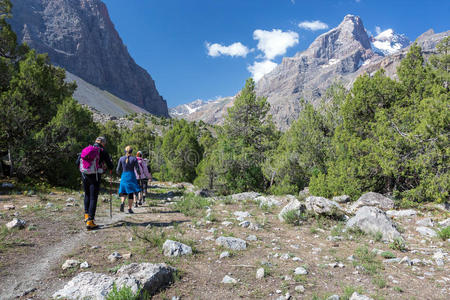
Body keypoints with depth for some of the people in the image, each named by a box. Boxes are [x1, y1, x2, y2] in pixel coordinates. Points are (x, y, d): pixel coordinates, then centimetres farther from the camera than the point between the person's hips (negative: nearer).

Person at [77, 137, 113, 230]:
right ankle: (90, 221, -3)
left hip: (84, 176, 4)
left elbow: (77, 163, 11)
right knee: (93, 198, 0)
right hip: (95, 177, -4)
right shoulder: (103, 151, -2)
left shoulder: (85, 149, 10)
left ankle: (87, 215, 24)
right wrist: (110, 161, 21)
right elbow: (110, 167, 0)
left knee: (87, 195, 24)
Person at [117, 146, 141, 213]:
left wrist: (118, 173, 28)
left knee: (124, 192, 14)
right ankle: (129, 209, 3)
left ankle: (123, 202, -16)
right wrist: (139, 173, 16)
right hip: (131, 177, -2)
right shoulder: (134, 159, -5)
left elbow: (118, 169, 5)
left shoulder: (121, 158, 2)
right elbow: (137, 169, -6)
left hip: (123, 177, 2)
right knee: (131, 193, 5)